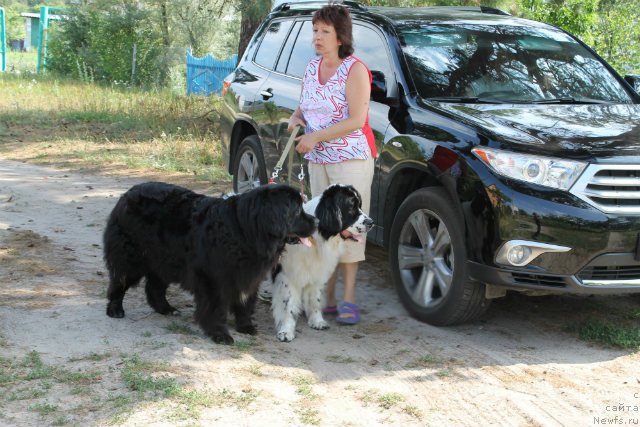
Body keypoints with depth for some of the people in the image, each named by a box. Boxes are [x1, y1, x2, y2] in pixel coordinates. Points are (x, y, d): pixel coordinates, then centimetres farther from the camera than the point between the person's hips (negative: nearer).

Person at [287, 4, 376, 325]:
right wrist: (296, 117, 1)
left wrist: (316, 137, -19)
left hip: (351, 159, -7)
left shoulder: (354, 70, -10)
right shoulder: (312, 68, 11)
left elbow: (356, 120, -17)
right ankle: (327, 298, 10)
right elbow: (305, 104, 25)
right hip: (318, 161, 7)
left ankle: (348, 299, -4)